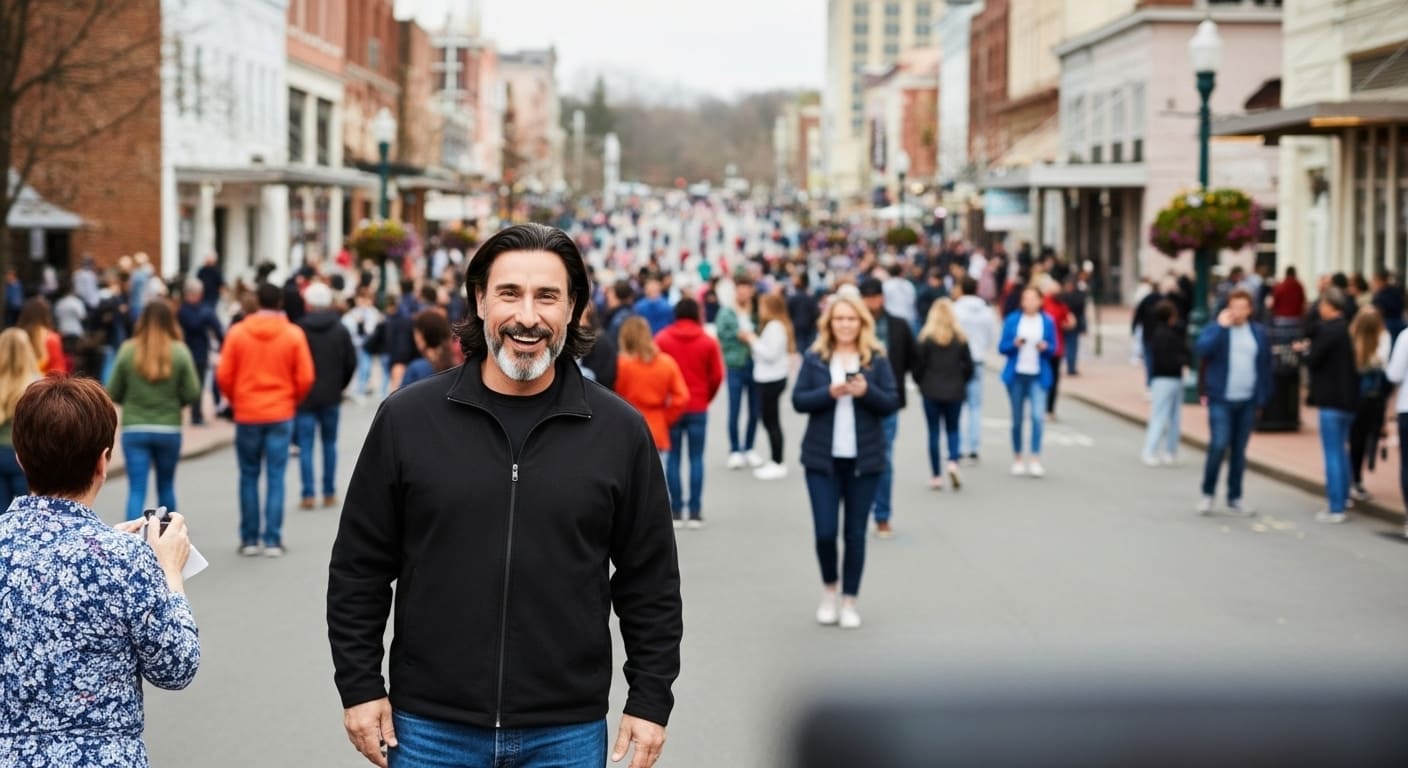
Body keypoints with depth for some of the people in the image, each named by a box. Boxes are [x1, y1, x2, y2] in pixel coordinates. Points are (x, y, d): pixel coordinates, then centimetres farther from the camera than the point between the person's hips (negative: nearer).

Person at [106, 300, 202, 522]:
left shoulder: (128, 351, -7)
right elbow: (192, 394, -9)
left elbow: (113, 394, -3)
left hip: (134, 430, -1)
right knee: (166, 486, 19)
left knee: (136, 489, -1)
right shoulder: (180, 352, -9)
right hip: (169, 429, 1)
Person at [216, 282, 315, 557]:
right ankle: (272, 540, 1)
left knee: (249, 477, 10)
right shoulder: (294, 334, -4)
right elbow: (305, 378, -4)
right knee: (276, 477, 3)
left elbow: (224, 375, -4)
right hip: (281, 414, 0)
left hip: (246, 414, 1)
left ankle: (249, 539, 11)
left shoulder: (237, 332, -3)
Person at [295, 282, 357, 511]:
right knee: (330, 444, 12)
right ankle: (329, 493, 12)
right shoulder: (340, 330, 0)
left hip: (304, 397, -2)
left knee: (306, 446, 2)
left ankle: (308, 494, -4)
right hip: (331, 397, 2)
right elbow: (351, 362, 1)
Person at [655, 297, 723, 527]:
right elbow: (717, 376, -1)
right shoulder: (708, 342, -2)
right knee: (696, 459, 4)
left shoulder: (662, 339, -4)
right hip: (698, 409, 0)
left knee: (673, 458, 4)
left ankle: (676, 511, 2)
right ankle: (695, 512, 1)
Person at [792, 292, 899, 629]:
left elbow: (891, 403, -1)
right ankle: (829, 587, 23)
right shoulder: (815, 358, 1)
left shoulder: (875, 359, 1)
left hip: (864, 459, 0)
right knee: (825, 531, -4)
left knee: (855, 533, 4)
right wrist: (829, 392, -20)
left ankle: (849, 601, 16)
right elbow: (798, 400, -3)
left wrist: (867, 391, -20)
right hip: (822, 457, 0)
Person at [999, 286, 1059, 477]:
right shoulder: (1012, 320, 3)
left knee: (1038, 416, -16)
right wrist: (1015, 344, -15)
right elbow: (1002, 347, 4)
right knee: (1017, 419, 7)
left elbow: (1053, 350, 8)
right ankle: (1017, 459, 19)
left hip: (1038, 376, -1)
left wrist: (1045, 347, -13)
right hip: (1017, 375, 1)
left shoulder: (1047, 321, 4)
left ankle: (1035, 460, -15)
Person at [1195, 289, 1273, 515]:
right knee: (1219, 445, -13)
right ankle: (1207, 493, 2)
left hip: (1247, 401, 3)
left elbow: (1265, 367, 11)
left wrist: (1262, 397, 8)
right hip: (1221, 400, -3)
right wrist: (1222, 326, -18)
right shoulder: (1215, 329, 1)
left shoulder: (1258, 333, 9)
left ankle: (1235, 497, 18)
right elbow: (1203, 349, -19)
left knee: (1239, 450, 8)